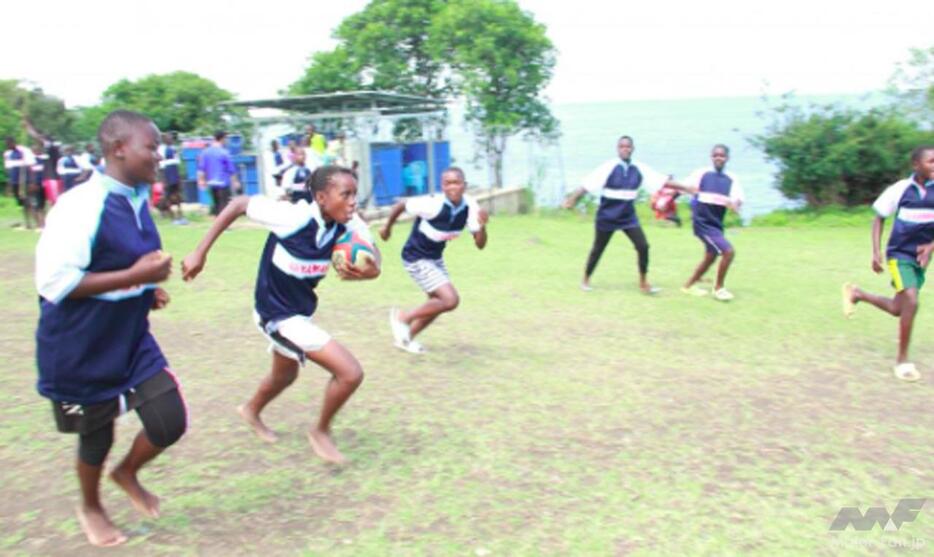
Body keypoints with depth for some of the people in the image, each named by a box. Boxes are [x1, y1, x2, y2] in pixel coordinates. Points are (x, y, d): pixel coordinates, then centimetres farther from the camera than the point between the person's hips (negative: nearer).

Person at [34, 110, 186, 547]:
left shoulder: (137, 201, 3)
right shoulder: (80, 205, -23)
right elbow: (53, 281, -26)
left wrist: (147, 290, 2)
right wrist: (134, 276, -28)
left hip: (130, 339, 6)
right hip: (80, 351, -6)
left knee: (171, 421, 0)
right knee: (96, 437, 13)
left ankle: (128, 474, 33)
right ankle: (90, 507, 45)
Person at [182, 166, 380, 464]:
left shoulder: (349, 225, -15)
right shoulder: (293, 216, -30)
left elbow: (372, 258, -7)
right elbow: (239, 204, -19)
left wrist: (369, 271, -33)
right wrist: (200, 252, -17)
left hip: (301, 310, 7)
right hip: (278, 314, -7)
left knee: (285, 375, 33)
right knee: (350, 373, -15)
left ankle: (252, 411, 64)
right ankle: (321, 431, 13)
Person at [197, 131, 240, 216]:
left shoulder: (205, 152, 4)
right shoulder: (224, 152, -11)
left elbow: (201, 168, 5)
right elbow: (231, 169, -7)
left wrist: (201, 180, 13)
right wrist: (235, 181, 1)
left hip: (211, 182, 6)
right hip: (223, 182, -6)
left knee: (216, 203, 15)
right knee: (224, 203, -3)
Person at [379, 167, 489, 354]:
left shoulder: (470, 207, -13)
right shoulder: (433, 204, -30)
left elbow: (480, 244, -12)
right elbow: (400, 205, -15)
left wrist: (482, 226, -32)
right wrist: (387, 227, 0)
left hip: (436, 258, 8)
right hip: (416, 259, -8)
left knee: (439, 302, 18)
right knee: (451, 300, -16)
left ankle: (406, 337, 36)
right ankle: (403, 318, 4)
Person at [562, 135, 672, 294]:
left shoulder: (639, 169, -2)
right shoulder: (609, 167, -15)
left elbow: (661, 181, 2)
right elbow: (588, 184, -20)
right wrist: (572, 198, -26)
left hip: (629, 217, 3)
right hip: (607, 217, -3)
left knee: (643, 246, -8)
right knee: (598, 249, 9)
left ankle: (643, 283, 9)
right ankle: (585, 280, 30)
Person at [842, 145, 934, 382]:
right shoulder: (900, 189, -8)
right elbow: (879, 219, 1)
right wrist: (876, 252, -7)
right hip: (899, 254, -4)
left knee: (898, 309, 10)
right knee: (911, 302, -17)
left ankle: (856, 293, 35)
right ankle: (902, 360, -2)